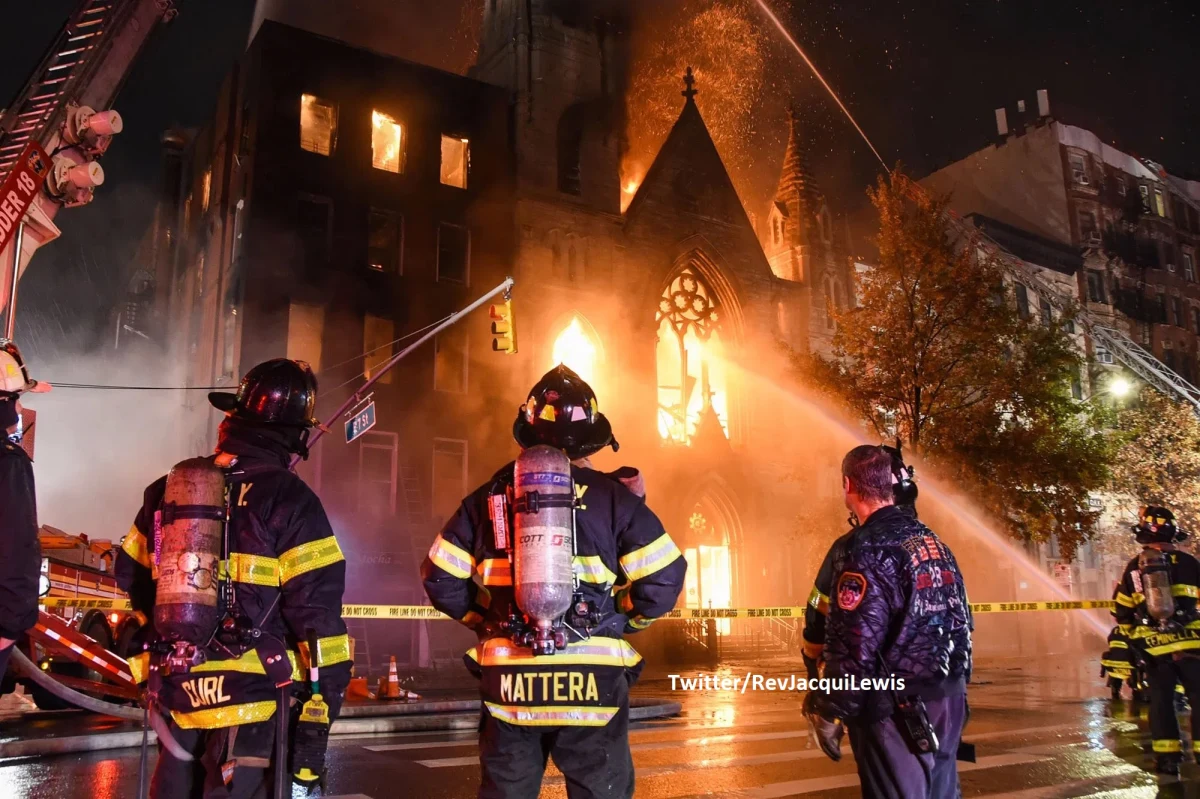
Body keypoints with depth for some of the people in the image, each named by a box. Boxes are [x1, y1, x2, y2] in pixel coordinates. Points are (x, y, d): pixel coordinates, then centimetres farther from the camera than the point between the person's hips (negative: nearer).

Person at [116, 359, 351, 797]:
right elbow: (316, 611, -16)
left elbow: (131, 580, 16)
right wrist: (321, 711, -10)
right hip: (248, 695, -6)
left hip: (175, 692, 6)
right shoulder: (289, 500, -13)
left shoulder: (169, 489, 7)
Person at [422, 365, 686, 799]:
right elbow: (664, 579, -5)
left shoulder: (488, 497, 5)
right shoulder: (612, 496, -3)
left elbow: (440, 578, 7)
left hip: (507, 677, 2)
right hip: (592, 678, -2)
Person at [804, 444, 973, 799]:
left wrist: (828, 713, -12)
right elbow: (960, 622, 13)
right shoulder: (933, 541, 8)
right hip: (949, 703, 8)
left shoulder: (870, 551, -20)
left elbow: (854, 650, -23)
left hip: (899, 714, -8)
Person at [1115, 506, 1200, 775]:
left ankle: (1167, 757, 8)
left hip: (1153, 647, 2)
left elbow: (1122, 613, 10)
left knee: (1161, 700, 8)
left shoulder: (1133, 568, 5)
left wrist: (1134, 637, 23)